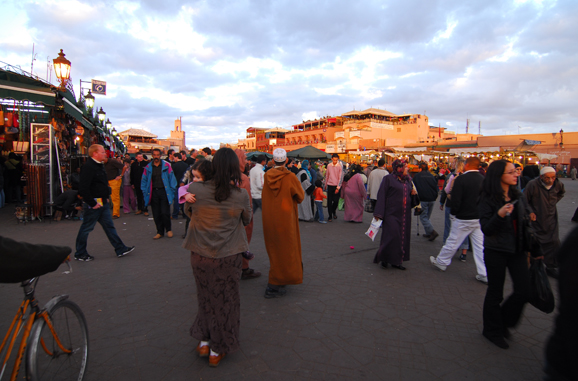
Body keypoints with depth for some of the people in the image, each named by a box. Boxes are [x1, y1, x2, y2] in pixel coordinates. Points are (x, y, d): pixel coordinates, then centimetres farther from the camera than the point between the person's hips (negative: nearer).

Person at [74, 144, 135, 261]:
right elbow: (84, 188, -25)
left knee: (109, 226, 12)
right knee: (86, 228, 5)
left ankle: (121, 249, 17)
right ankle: (80, 254, 21)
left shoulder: (100, 166, 13)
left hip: (103, 202, 9)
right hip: (94, 204, -9)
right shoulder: (88, 167, -19)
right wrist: (92, 203, -22)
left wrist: (106, 197, 14)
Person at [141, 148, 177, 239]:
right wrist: (145, 192, 4)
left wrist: (172, 190, -5)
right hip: (153, 192, 3)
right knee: (156, 214, 7)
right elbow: (144, 181, 13)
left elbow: (172, 178, 1)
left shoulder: (166, 165, 2)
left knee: (165, 213, -6)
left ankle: (168, 229, 16)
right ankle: (160, 232, 19)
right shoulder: (148, 167, 9)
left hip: (164, 192, -3)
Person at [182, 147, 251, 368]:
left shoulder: (195, 189, -12)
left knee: (205, 296, 24)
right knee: (225, 300, 17)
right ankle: (217, 351, 32)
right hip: (228, 256, -1)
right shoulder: (241, 195, -14)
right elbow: (247, 221, 4)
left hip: (200, 255, 1)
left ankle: (203, 342, 37)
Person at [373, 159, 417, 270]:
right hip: (391, 214, -6)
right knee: (391, 236, -8)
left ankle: (397, 261, 18)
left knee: (403, 237, 7)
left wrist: (414, 194, -2)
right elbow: (382, 195, -10)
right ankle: (384, 259, 11)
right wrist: (379, 213, -16)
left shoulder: (408, 180, 12)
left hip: (404, 215, 7)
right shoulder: (388, 179, -6)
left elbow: (410, 194, 24)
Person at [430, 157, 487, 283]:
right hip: (479, 218, 5)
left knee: (453, 242, 9)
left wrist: (453, 213, 0)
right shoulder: (484, 179, -1)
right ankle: (484, 274, 12)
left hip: (463, 219, -5)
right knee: (480, 246, 8)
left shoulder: (461, 179, -15)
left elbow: (456, 200, -15)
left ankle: (441, 262, 26)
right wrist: (481, 212, 17)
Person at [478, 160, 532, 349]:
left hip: (517, 250, 5)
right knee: (495, 292, 7)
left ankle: (504, 320, 29)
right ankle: (492, 330, 28)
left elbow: (524, 223, 15)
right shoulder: (488, 199, -13)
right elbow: (486, 229, -17)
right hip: (496, 251, -5)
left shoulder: (518, 196, 5)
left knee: (524, 290, 2)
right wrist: (499, 215, -33)